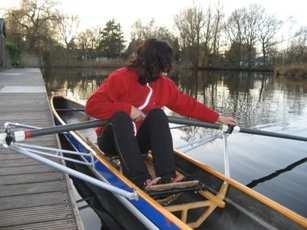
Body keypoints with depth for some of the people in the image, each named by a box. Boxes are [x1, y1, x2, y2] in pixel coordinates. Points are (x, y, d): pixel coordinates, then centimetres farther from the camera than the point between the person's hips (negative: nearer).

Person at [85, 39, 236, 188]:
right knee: (120, 116, -34)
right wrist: (127, 109, -28)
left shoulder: (164, 84, -1)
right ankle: (141, 179, -45)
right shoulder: (120, 78, -18)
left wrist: (217, 118, 6)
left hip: (138, 142, 4)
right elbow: (92, 105, -23)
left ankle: (167, 176, -35)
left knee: (158, 114, -24)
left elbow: (188, 104, 6)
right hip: (112, 140, -3)